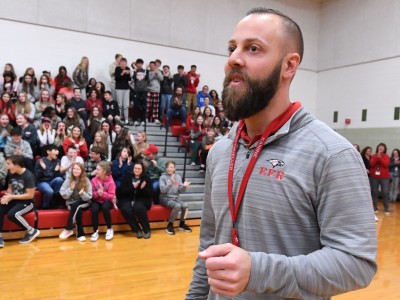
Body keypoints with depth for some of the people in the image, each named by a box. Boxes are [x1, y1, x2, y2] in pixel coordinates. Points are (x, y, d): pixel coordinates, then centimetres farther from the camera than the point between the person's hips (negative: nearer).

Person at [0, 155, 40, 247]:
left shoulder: (28, 176, -18)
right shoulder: (12, 174, 3)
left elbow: (30, 195, -19)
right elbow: (10, 188, 16)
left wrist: (11, 197, -19)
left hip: (27, 202, -7)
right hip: (15, 200, 7)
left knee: (12, 214, -32)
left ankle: (32, 231, -11)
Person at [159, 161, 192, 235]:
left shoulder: (178, 177, 8)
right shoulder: (163, 177, -4)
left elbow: (180, 191, 7)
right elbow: (162, 190, -16)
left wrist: (184, 186, -15)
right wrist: (171, 183, -28)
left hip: (175, 198, 4)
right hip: (165, 198, -4)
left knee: (185, 205, -26)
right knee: (177, 205, -32)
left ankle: (182, 224, -2)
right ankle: (170, 225, -16)